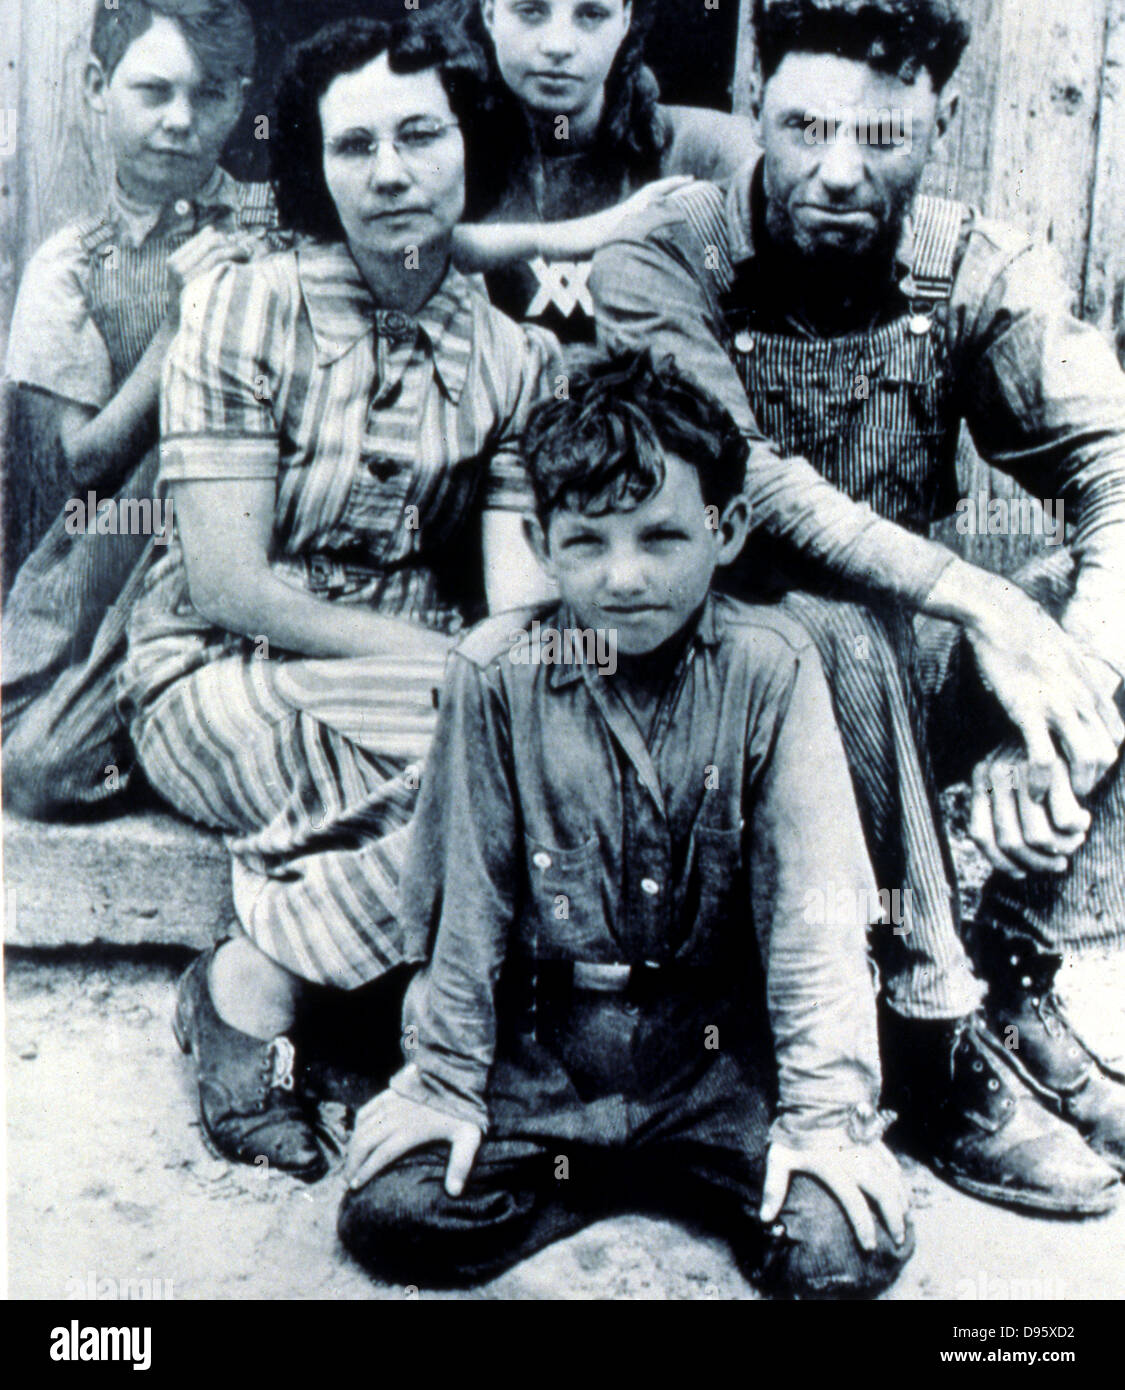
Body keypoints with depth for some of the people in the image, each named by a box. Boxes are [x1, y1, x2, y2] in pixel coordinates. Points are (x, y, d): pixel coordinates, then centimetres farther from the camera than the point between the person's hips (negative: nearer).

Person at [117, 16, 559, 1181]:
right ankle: (244, 996, -11)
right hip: (214, 683, -5)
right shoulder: (244, 311, -6)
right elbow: (225, 584, -14)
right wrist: (442, 663, -20)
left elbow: (525, 601, -4)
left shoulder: (515, 360, 5)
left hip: (413, 693, 5)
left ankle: (264, 969, -10)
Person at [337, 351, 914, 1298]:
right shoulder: (497, 671, -8)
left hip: (719, 1043, 0)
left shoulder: (771, 669, -9)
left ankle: (694, 1177, 11)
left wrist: (828, 1111, -12)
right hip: (541, 1044, 1)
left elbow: (813, 903, -8)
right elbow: (465, 897, -2)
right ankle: (630, 1174, 5)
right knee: (392, 1217, -15)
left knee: (849, 1251, -17)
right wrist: (442, 1080, 0)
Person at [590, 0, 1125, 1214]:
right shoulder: (657, 267, -10)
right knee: (828, 625, -35)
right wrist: (977, 603, -34)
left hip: (908, 656, 4)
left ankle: (1013, 985, -11)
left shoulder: (981, 272, 0)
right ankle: (936, 1034, -23)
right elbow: (747, 487, -25)